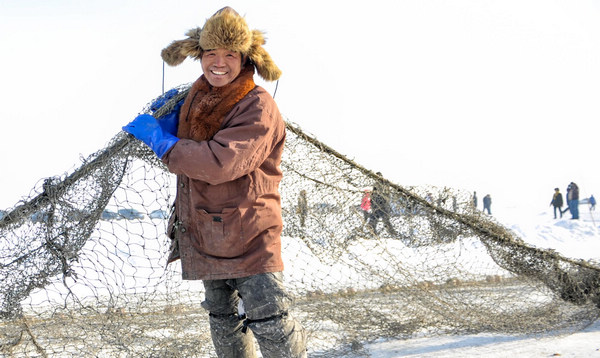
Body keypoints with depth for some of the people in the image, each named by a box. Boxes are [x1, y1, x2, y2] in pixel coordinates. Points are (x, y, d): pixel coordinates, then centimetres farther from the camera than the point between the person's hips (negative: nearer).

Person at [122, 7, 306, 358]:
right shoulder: (197, 97, 8)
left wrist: (161, 139, -19)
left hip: (249, 233, -8)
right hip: (206, 233, 8)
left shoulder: (257, 107, -17)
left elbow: (220, 163, -29)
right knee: (223, 316, 19)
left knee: (270, 322, -8)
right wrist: (172, 121, 4)